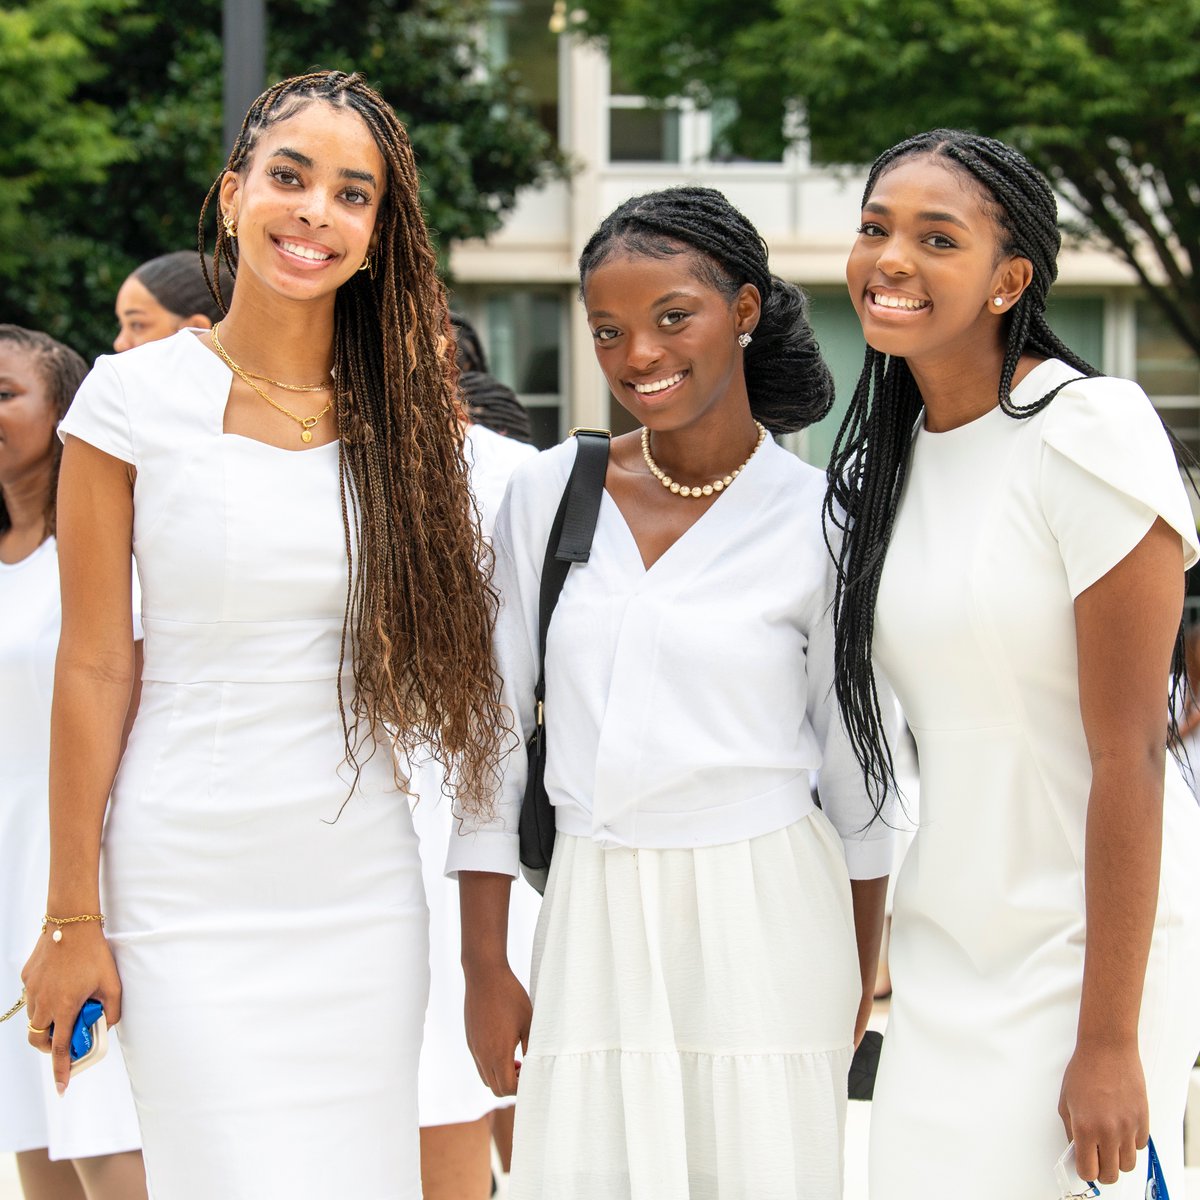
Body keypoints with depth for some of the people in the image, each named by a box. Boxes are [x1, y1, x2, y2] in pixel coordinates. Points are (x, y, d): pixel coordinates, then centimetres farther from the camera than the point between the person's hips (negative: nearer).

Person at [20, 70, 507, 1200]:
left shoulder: (406, 416, 6)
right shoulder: (134, 399, -4)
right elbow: (93, 669, -4)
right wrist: (71, 918, -4)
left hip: (361, 884, 3)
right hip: (192, 884, -3)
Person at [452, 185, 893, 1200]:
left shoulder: (818, 518, -4)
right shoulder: (549, 494, 2)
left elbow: (859, 774, 3)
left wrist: (859, 986, 7)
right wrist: (485, 964, 5)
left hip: (763, 923, -2)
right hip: (591, 920, 2)